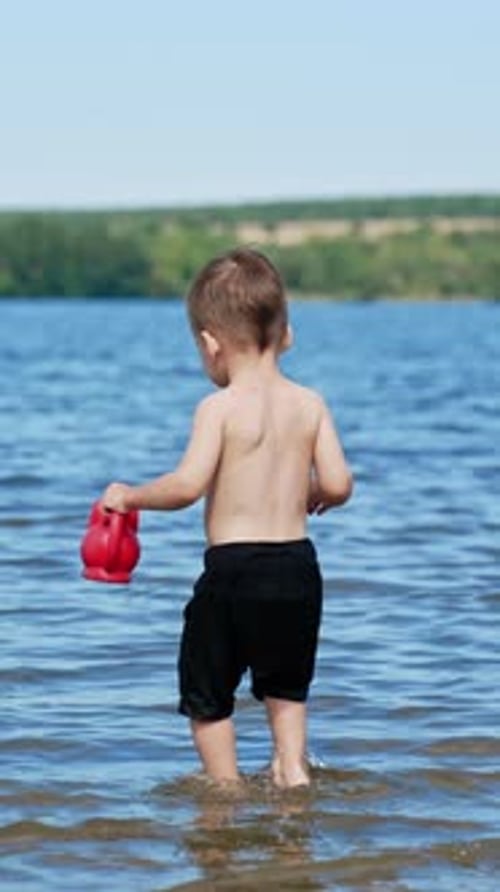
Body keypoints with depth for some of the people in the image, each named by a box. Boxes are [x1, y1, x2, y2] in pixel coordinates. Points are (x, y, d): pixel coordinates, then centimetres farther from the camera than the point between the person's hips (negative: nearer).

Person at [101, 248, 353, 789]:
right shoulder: (310, 404, 2)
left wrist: (129, 496, -5)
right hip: (298, 565, 5)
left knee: (207, 694, 13)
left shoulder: (219, 408, -11)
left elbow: (188, 485, -20)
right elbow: (339, 483, -2)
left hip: (232, 567, -5)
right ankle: (292, 768, 13)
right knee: (286, 686, 26)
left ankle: (225, 789, 14)